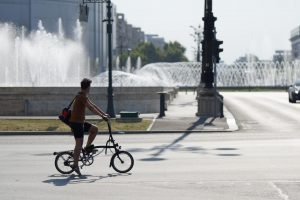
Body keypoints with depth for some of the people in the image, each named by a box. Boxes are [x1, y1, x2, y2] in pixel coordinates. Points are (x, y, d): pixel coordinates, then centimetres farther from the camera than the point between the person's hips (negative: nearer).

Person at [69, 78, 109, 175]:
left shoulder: (84, 96, 14)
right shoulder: (81, 97, -18)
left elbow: (93, 105, 16)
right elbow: (91, 108, -24)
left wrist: (104, 114, 11)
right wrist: (102, 116, -22)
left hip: (80, 122, 10)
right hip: (76, 122, -10)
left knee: (95, 129, 13)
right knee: (79, 143, -9)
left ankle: (87, 147, 15)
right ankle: (75, 165, -7)